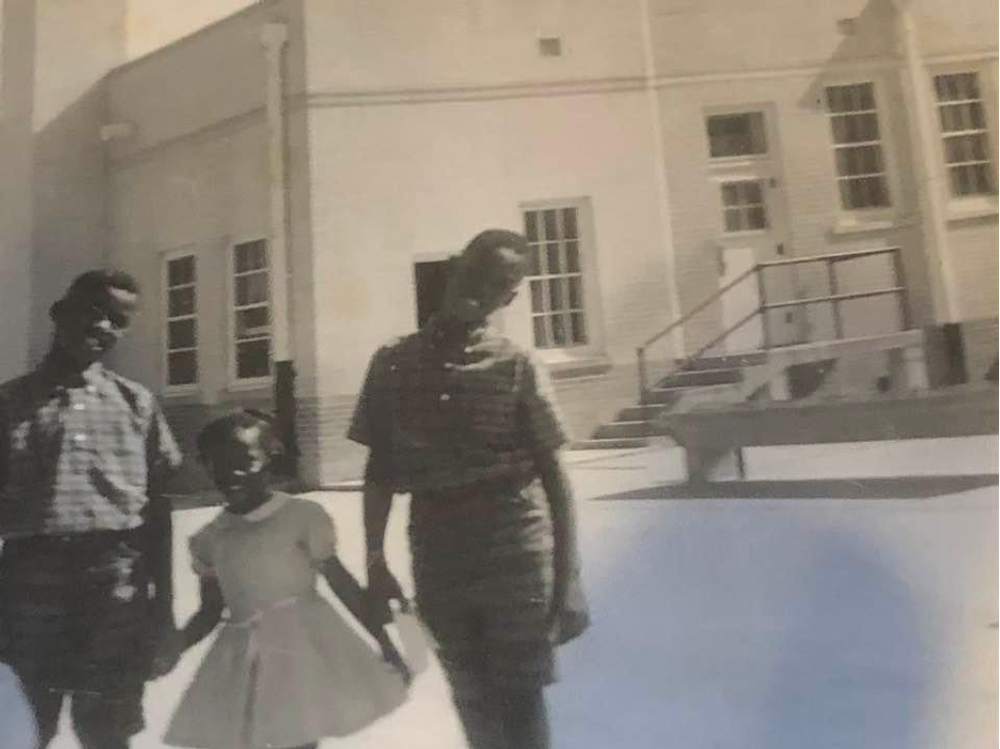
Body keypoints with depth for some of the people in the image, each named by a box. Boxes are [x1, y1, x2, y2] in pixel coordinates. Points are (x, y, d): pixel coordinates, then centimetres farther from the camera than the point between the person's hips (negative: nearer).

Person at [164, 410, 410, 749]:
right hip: (245, 660, 4)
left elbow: (342, 583, -6)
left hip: (304, 647, -4)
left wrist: (384, 643, -7)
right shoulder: (208, 539, 5)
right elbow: (210, 612, 13)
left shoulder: (302, 515, -9)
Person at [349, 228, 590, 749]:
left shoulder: (515, 366, -5)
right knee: (472, 700, 16)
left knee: (519, 697, 6)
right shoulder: (394, 363, 1)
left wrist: (568, 576, -8)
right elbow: (379, 471, 6)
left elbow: (552, 475, -4)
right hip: (437, 560, 3)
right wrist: (375, 562, 5)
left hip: (516, 555, -2)